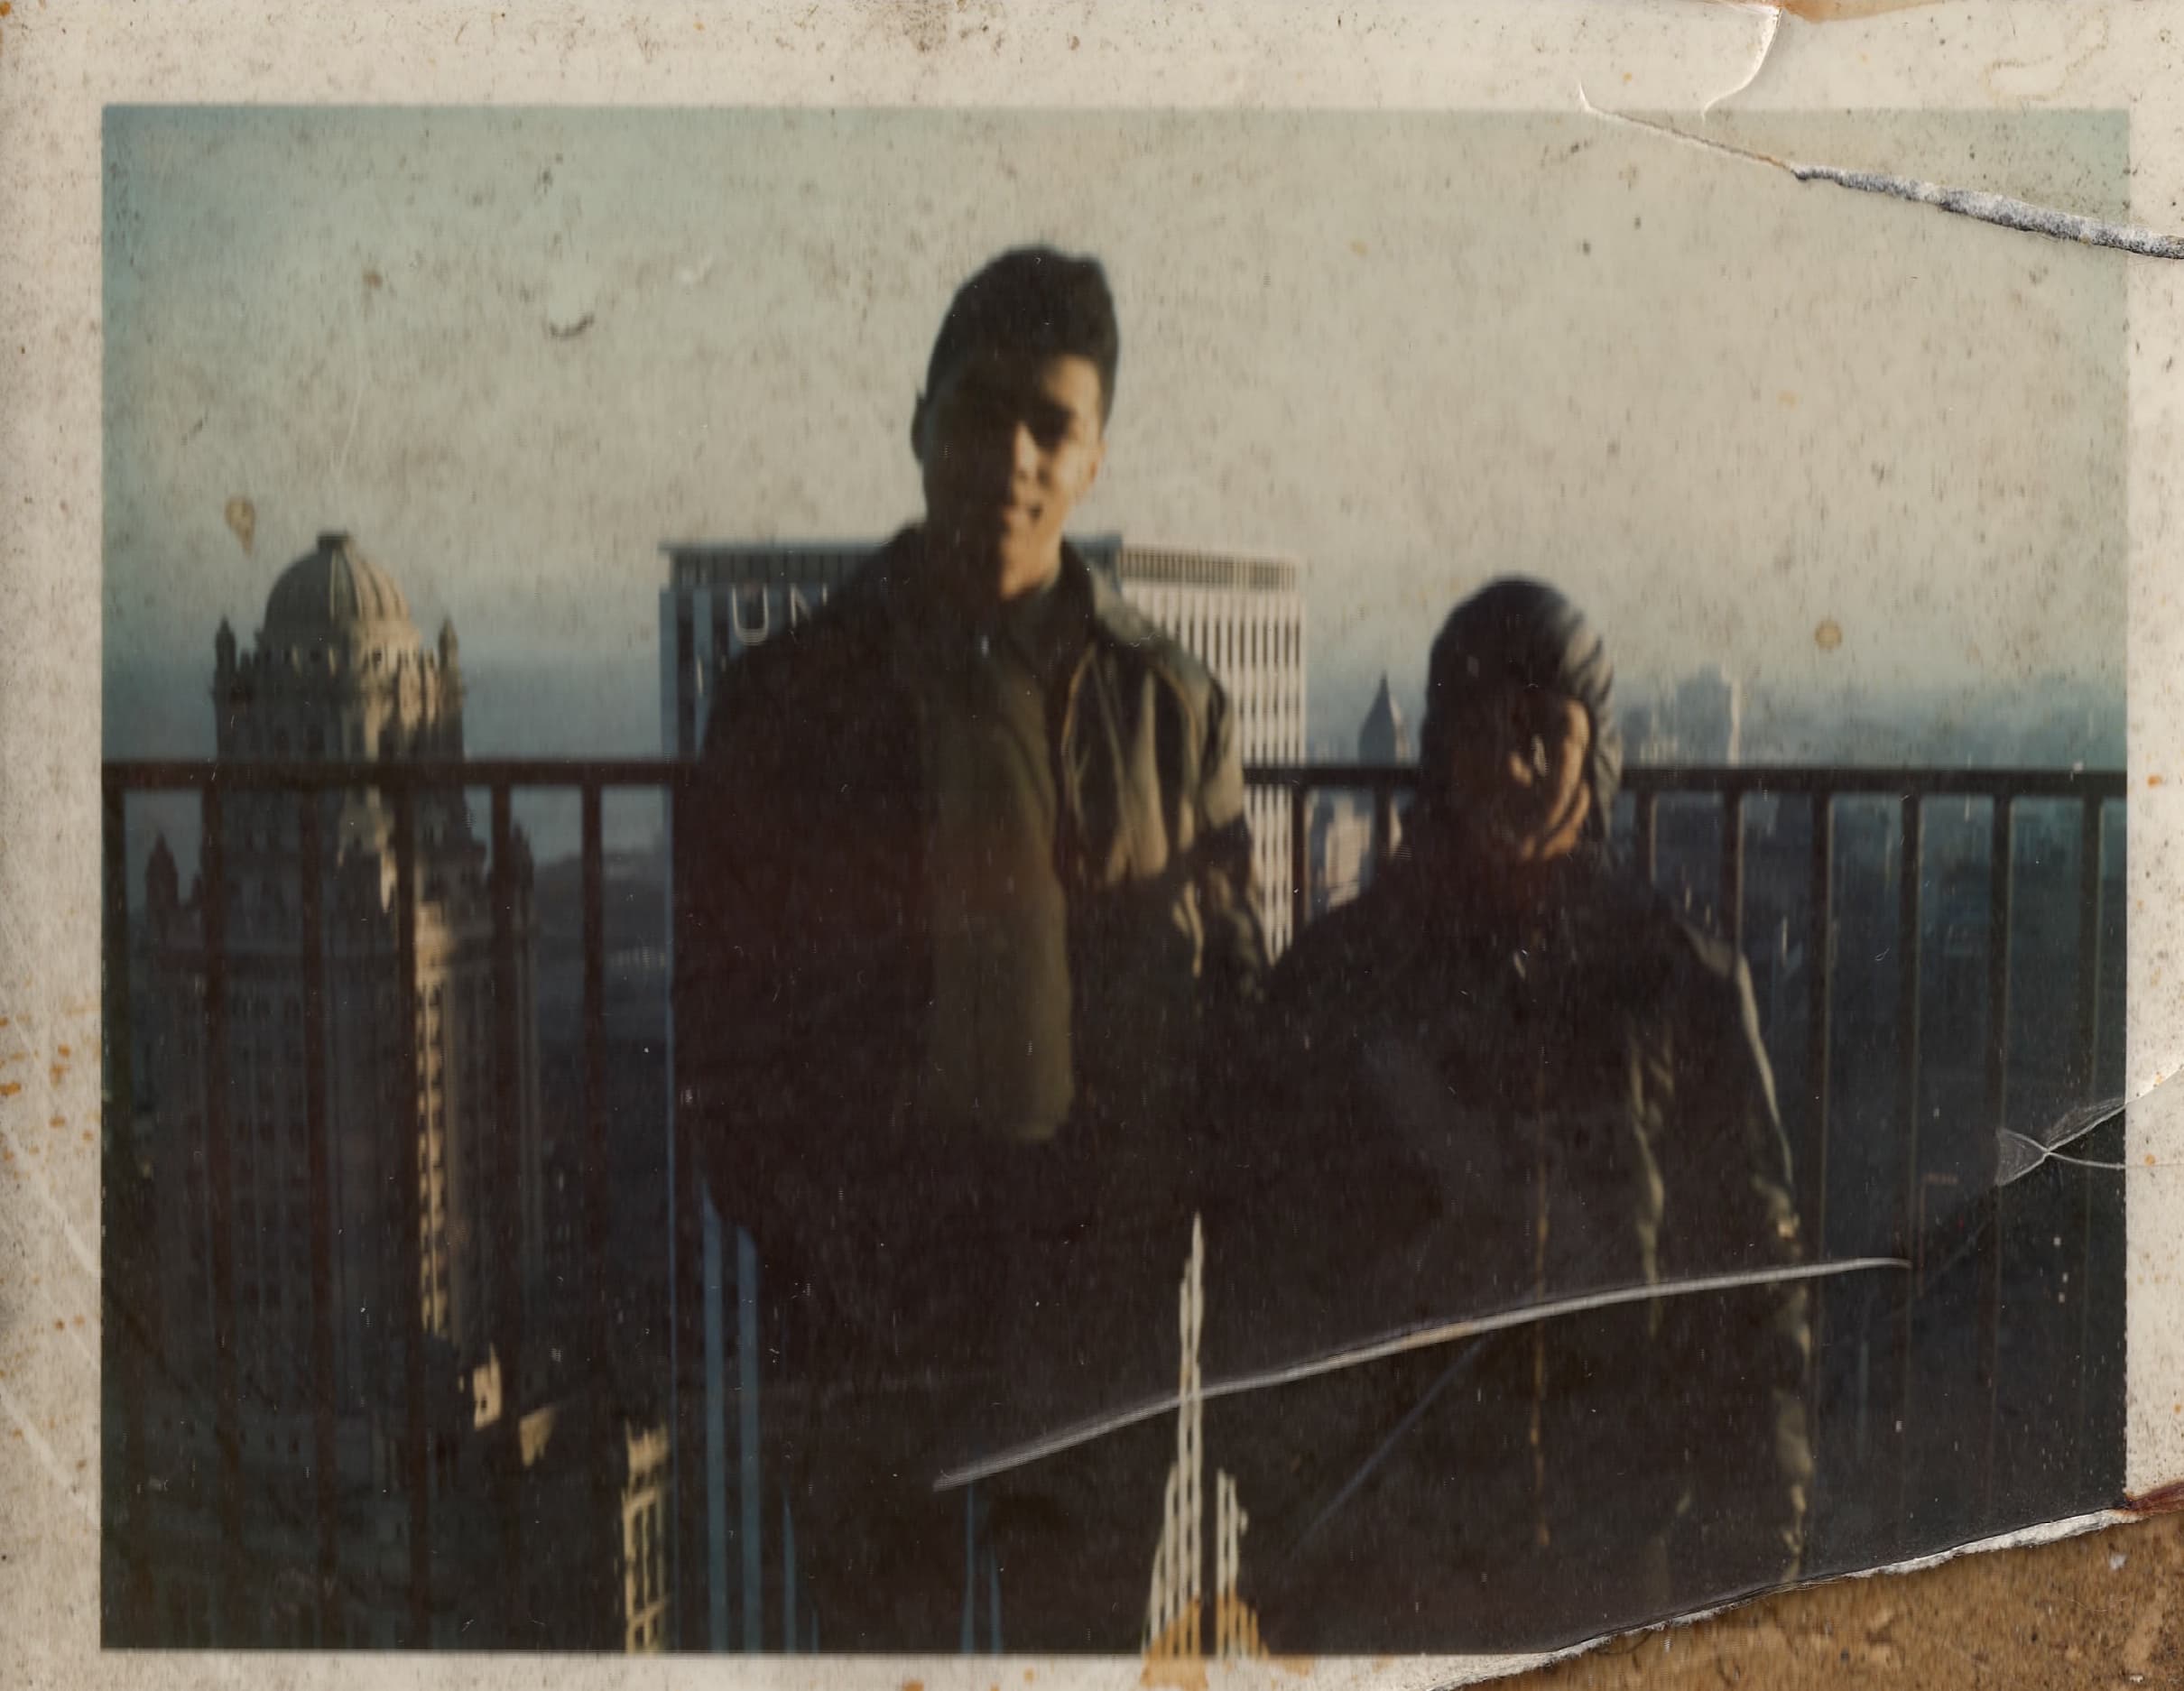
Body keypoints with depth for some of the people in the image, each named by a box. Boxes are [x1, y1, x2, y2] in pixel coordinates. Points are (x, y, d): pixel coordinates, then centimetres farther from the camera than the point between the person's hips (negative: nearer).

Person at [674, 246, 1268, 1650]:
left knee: (1093, 1634, 13)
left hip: (1106, 1288, 1)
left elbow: (1234, 992, 7)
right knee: (882, 1626, 10)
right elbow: (718, 1003, 3)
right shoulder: (794, 694, 1)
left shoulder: (1170, 703, 3)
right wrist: (805, 1238, -2)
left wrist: (1154, 1222, -2)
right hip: (872, 1293, 0)